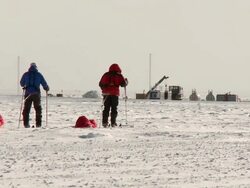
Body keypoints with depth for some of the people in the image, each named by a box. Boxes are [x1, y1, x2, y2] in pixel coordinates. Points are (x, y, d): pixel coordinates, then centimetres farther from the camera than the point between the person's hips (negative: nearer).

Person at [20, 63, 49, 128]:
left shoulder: (25, 74, 5)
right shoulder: (39, 75, 1)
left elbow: (21, 83, 15)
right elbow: (44, 83, 4)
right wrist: (47, 89, 26)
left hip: (27, 93, 1)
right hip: (36, 93, -1)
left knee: (26, 108, 6)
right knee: (38, 108, 9)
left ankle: (26, 124, 0)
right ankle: (38, 124, 4)